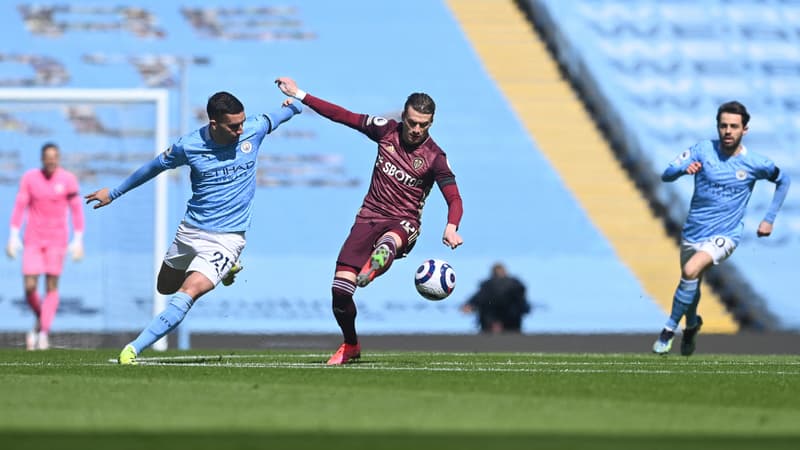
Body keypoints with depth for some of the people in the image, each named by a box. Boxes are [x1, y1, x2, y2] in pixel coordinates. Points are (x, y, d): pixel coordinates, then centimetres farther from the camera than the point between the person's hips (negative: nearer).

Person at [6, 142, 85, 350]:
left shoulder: (68, 179, -3)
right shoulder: (29, 178, -1)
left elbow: (76, 210, -1)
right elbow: (20, 207, 3)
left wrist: (78, 241, -4)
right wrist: (13, 237, -2)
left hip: (57, 239, -1)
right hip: (33, 239, 1)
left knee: (52, 287, -5)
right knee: (29, 287, -6)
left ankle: (44, 331, -3)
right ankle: (41, 319, 21)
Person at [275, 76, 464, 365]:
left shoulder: (434, 158, -5)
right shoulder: (387, 131, 4)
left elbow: (454, 198, -10)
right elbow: (342, 116, 9)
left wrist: (451, 227, -31)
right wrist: (299, 95, 8)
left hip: (403, 223, -2)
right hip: (368, 218, 2)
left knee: (388, 242, -42)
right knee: (340, 289, -6)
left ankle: (371, 270, -71)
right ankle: (350, 346, 14)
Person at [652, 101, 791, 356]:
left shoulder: (754, 164, -8)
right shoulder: (704, 150, -6)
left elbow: (783, 180, 12)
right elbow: (666, 175, -10)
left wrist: (769, 219, 7)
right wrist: (684, 168, -32)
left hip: (724, 236, -3)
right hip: (693, 232, 3)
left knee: (691, 270, -29)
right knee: (692, 286, 16)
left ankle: (670, 328, -13)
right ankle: (691, 325, 50)